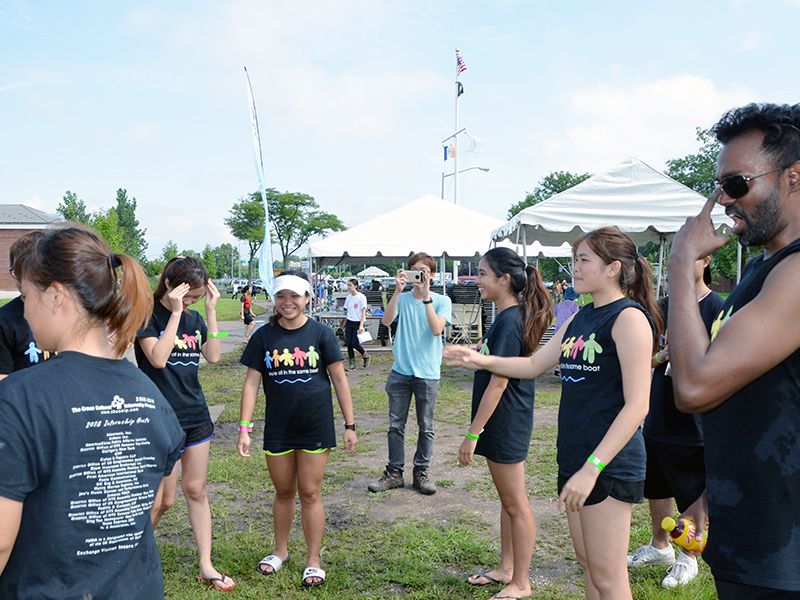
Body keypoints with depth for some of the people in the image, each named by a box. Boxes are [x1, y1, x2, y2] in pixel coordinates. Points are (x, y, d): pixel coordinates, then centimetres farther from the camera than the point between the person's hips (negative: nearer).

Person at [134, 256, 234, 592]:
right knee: (164, 499, 3)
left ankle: (206, 565, 21)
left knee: (196, 491, 12)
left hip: (196, 416, 6)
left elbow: (213, 356, -1)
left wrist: (211, 311, -6)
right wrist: (175, 312, -23)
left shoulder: (194, 317, 7)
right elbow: (158, 358, -23)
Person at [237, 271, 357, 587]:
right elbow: (252, 382, 0)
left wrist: (350, 424, -3)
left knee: (310, 493, 4)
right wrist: (244, 428, -5)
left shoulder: (321, 334, -5)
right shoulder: (264, 336, -1)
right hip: (277, 428, 2)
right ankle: (280, 550, 38)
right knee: (283, 492, 16)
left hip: (316, 427, -2)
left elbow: (339, 379, -2)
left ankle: (313, 560, 21)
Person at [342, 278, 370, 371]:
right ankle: (352, 364, 10)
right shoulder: (348, 297, 8)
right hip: (349, 322, 5)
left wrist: (361, 325, -18)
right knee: (349, 343, 0)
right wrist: (345, 322, 16)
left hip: (358, 322, -5)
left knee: (355, 343, -10)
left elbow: (363, 312, -12)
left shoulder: (361, 297, -10)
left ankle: (365, 355, 18)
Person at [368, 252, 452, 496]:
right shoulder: (402, 299, 6)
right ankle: (394, 473, 19)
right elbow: (386, 321, -11)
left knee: (426, 427, 7)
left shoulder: (442, 301, 0)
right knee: (396, 425, 7)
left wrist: (426, 296, -20)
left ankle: (421, 472, 21)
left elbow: (436, 329, -17)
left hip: (427, 373, -2)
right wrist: (398, 290, -19)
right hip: (400, 371, 2)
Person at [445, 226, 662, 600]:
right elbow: (534, 365, 18)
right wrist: (484, 361, 2)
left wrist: (592, 468, -23)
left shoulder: (629, 317, -14)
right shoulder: (580, 319, 13)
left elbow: (636, 405, -19)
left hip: (609, 463, -8)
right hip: (574, 455, 8)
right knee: (587, 564, 19)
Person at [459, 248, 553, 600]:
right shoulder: (510, 317, 8)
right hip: (504, 423, 10)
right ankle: (506, 569, 35)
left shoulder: (509, 322, -22)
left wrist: (473, 434, -21)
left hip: (505, 423, -10)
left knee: (515, 505, 4)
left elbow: (497, 383, -23)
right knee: (507, 501, 20)